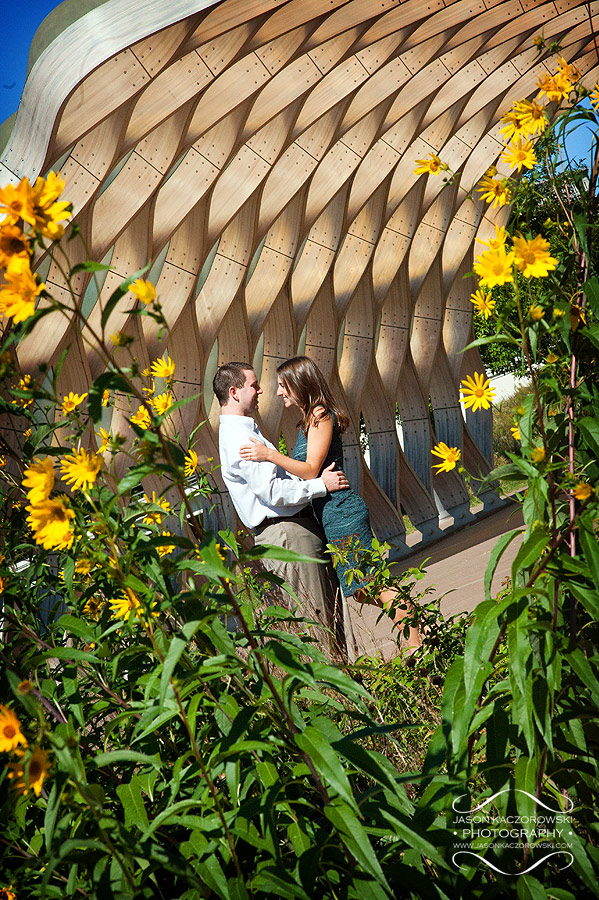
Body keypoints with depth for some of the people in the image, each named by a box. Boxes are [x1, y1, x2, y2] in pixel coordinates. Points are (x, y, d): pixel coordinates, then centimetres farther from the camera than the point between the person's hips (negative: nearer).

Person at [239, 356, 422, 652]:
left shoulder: (321, 416, -11)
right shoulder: (311, 418, 18)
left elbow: (311, 470, -18)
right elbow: (304, 468, 19)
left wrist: (270, 455, -24)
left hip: (341, 513, -10)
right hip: (333, 515, 10)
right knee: (363, 590, 11)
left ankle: (416, 644, 1)